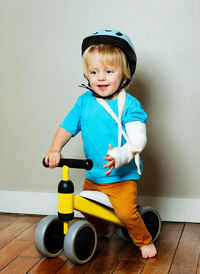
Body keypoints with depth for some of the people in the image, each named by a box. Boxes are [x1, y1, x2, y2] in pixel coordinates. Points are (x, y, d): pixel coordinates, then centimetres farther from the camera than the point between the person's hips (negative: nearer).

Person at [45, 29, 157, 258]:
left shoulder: (129, 104, -15)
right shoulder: (84, 101, -1)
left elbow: (138, 141, -21)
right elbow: (67, 127, 5)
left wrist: (119, 157, -38)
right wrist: (55, 149, -12)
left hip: (122, 176, -5)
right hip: (92, 176, 6)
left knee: (125, 212, -19)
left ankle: (144, 241, 10)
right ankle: (100, 233, 52)